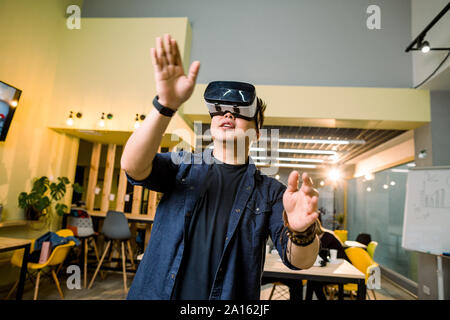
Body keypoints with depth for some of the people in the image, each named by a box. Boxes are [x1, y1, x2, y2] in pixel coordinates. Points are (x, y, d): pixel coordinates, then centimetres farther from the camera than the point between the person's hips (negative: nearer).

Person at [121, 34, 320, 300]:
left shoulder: (270, 191, -6)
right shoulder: (182, 165, -3)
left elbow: (299, 261, -15)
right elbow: (132, 166, -21)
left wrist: (302, 232, -37)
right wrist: (166, 105, -35)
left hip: (230, 296, 0)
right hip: (157, 292, 1)